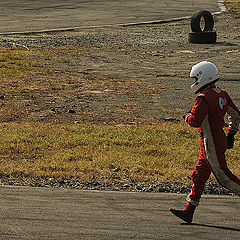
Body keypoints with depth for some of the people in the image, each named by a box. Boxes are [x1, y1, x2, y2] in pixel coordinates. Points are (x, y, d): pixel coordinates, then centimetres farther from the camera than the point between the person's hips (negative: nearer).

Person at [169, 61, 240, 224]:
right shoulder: (222, 94, 9)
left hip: (212, 143, -10)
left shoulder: (204, 99, -19)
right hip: (220, 140, 10)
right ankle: (189, 211, 14)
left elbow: (195, 121, -23)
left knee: (223, 176, -5)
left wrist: (187, 117, -1)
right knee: (199, 176, 11)